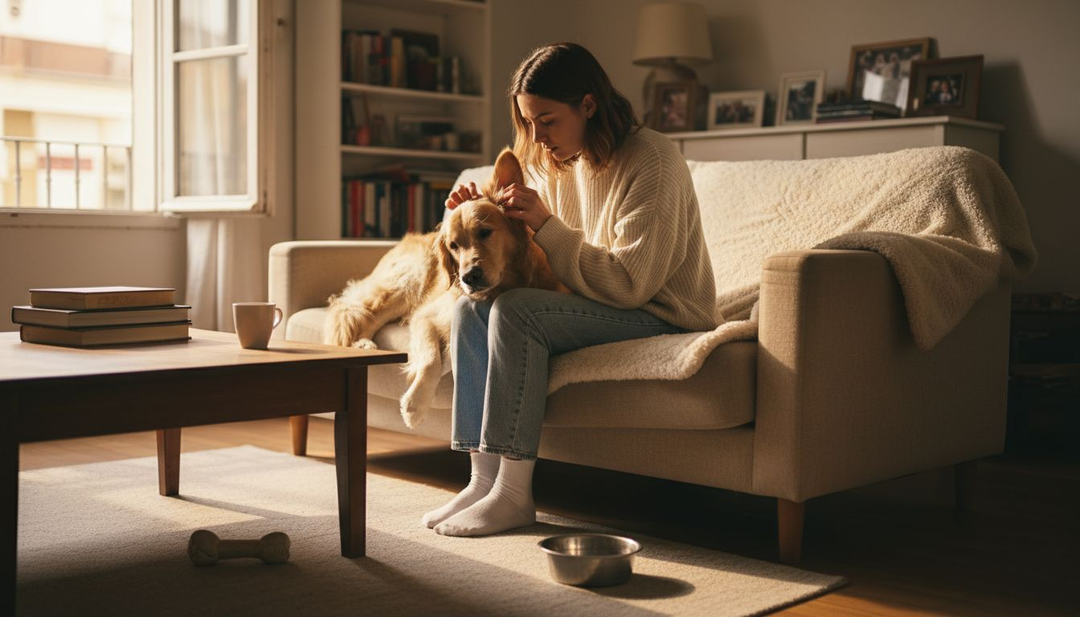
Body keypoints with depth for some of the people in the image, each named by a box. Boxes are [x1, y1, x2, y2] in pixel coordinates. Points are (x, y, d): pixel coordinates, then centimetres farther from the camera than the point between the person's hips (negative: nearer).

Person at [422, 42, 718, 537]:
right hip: (589, 305, 8)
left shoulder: (651, 161, -17)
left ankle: (513, 495, -23)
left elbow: (630, 284, -23)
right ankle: (484, 478, -12)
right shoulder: (557, 163, 7)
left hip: (659, 317, -8)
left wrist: (547, 227, -23)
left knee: (515, 311, -27)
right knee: (470, 310, -9)